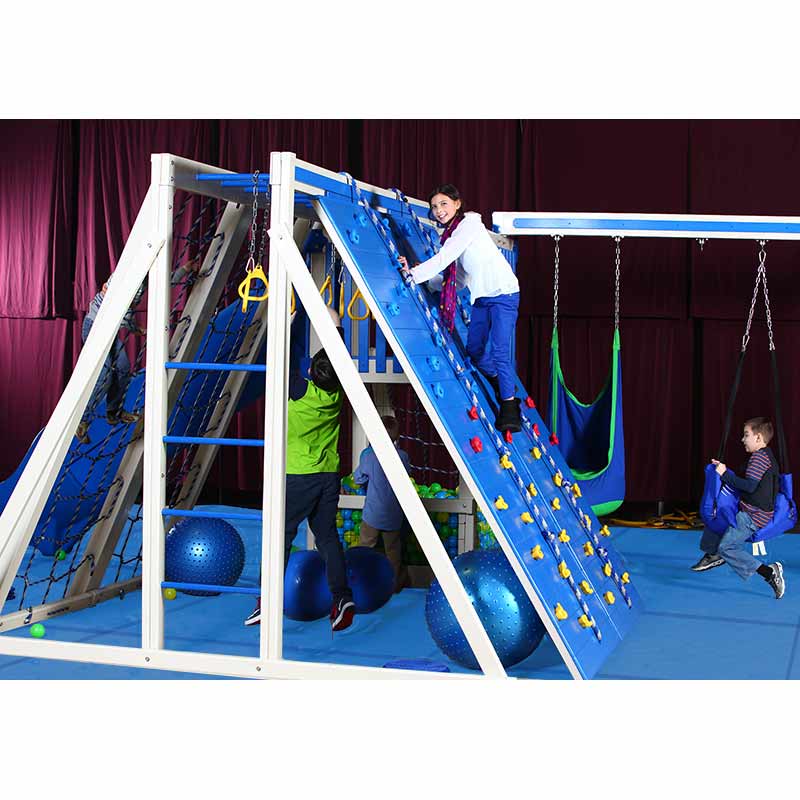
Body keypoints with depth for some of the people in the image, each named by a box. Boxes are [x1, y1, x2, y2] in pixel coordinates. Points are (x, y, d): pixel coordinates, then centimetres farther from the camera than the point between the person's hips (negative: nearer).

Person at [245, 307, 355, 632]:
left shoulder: (301, 391, -14)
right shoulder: (336, 394, 0)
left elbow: (289, 357, -7)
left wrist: (287, 321, 4)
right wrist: (335, 323, 26)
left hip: (298, 477, -5)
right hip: (329, 476, 5)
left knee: (281, 537, 0)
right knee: (327, 537, 9)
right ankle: (342, 596, -1)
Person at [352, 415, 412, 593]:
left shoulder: (369, 455, -11)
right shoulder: (403, 456, -5)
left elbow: (358, 479, 2)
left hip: (372, 514, -2)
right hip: (394, 516, 2)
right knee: (393, 551, 14)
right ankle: (395, 584, 20)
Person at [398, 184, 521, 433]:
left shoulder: (470, 222, -12)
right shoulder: (450, 233, 12)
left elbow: (445, 257, -22)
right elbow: (458, 276, 9)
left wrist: (416, 273, -21)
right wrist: (421, 277, 2)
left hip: (503, 293, -9)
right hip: (481, 297, 9)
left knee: (499, 353, -14)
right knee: (474, 350, 11)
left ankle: (510, 411, -6)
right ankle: (505, 388, 33)